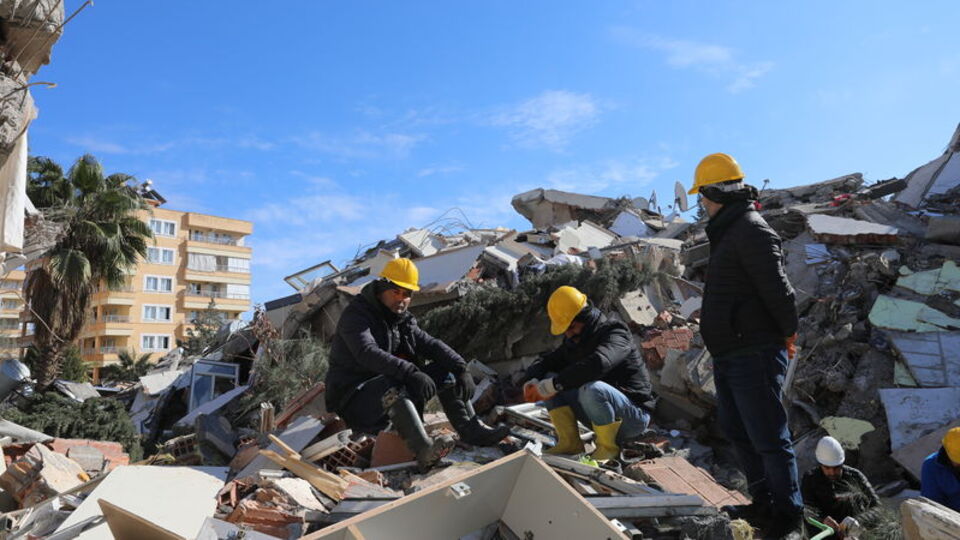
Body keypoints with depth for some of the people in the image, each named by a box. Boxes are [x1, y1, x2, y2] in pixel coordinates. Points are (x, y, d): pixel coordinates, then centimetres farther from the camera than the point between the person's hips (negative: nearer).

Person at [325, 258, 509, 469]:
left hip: (390, 394, 8)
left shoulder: (403, 320, 12)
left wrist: (462, 368, -13)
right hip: (354, 396, -8)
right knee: (392, 387, -39)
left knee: (445, 372, 0)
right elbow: (368, 353, -31)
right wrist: (410, 372, -42)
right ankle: (424, 450, -51)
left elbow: (430, 344, 4)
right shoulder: (356, 315, -13)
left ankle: (472, 430, -3)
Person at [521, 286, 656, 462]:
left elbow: (598, 363, -38)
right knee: (549, 379, -2)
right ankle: (570, 442, -7)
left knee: (591, 389, -38)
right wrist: (532, 382, -15)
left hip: (634, 415, -7)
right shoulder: (573, 342, 8)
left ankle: (608, 447, -15)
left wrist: (554, 385, -37)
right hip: (604, 415, 8)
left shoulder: (615, 334, -17)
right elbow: (543, 362, 10)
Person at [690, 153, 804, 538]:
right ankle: (764, 503, 33)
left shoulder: (751, 230, -17)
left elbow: (778, 289, -21)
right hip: (728, 356, 11)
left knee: (768, 440, -2)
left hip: (753, 356, -11)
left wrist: (788, 334, -10)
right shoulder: (728, 232, 15)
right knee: (738, 434, 19)